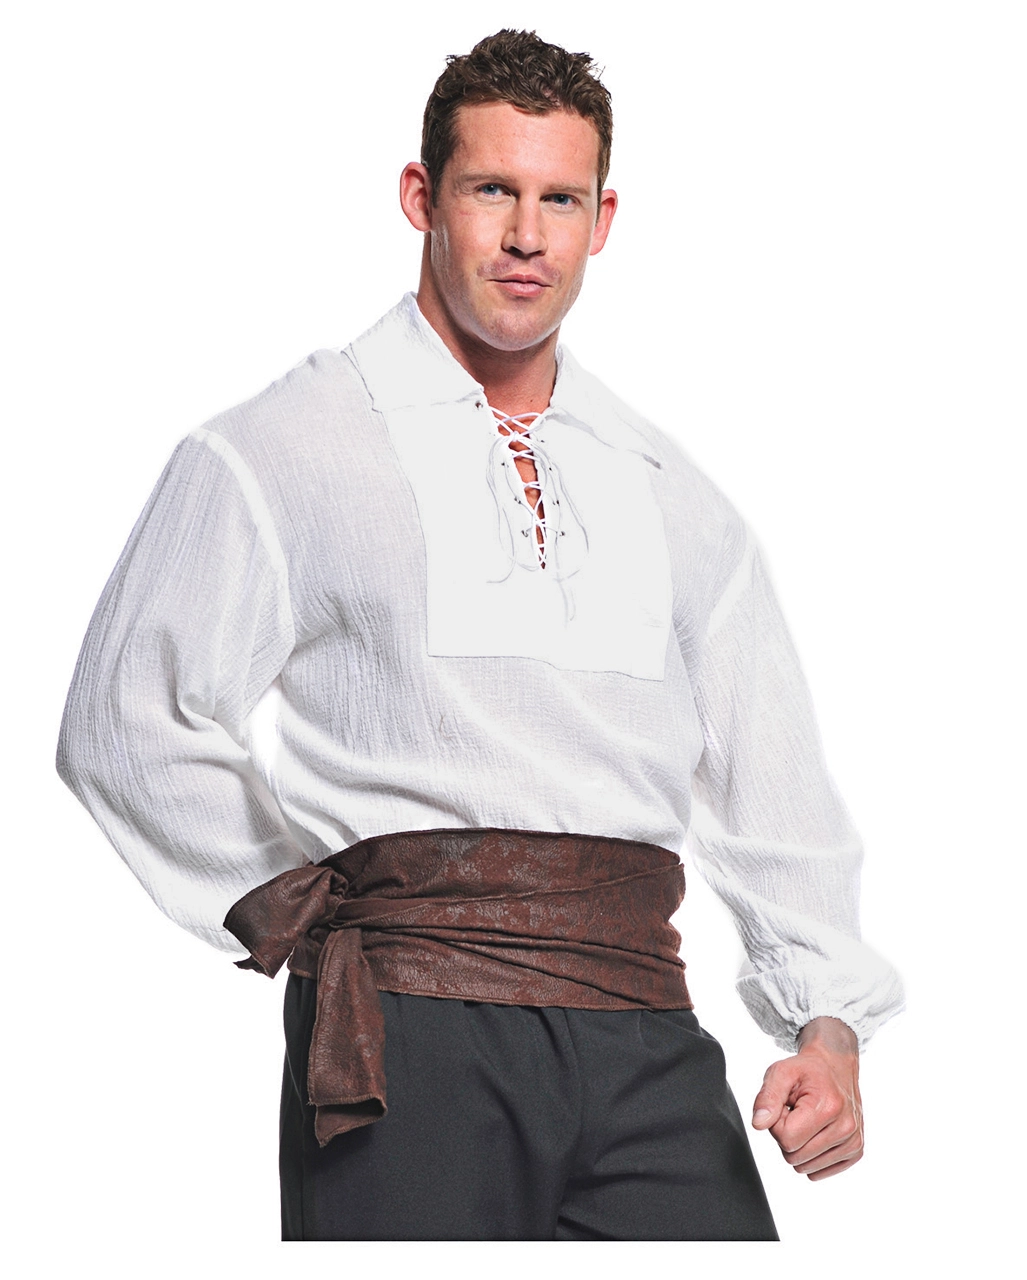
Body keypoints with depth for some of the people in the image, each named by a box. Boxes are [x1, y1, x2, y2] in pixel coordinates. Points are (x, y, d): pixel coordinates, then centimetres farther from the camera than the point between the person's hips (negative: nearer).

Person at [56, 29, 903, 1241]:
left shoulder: (674, 498, 19)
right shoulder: (273, 453, 6)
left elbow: (771, 784, 16)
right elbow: (130, 728, 2)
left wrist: (829, 1020, 3)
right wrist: (303, 917, -1)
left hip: (646, 1045, 4)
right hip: (411, 1041, -3)